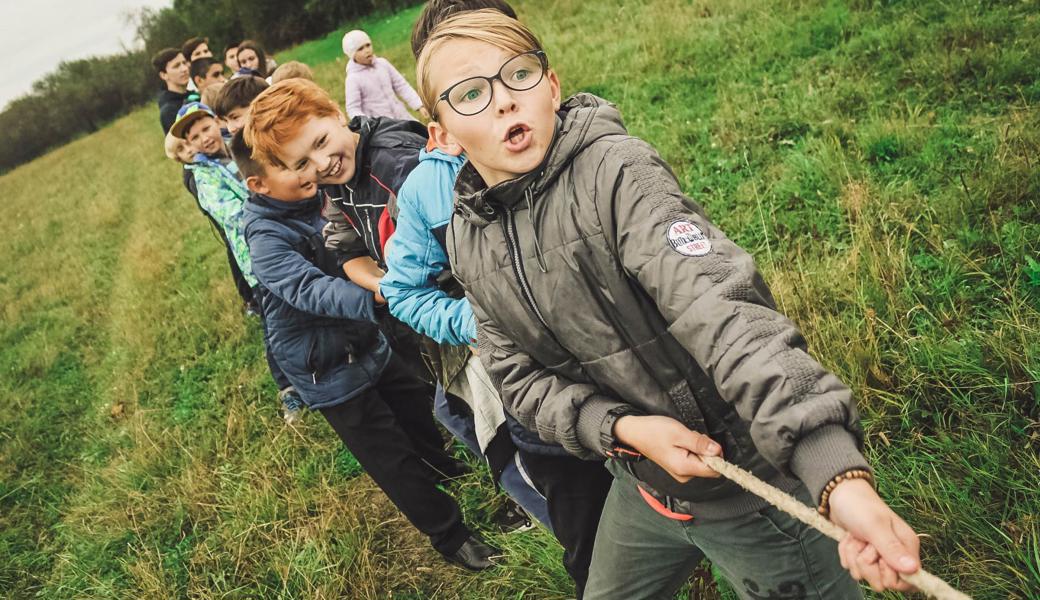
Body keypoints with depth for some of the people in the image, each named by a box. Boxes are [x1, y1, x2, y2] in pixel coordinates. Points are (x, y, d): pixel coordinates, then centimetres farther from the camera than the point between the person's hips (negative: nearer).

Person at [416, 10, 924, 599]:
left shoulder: (613, 171, -22)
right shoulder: (469, 240, -2)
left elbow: (722, 311, -33)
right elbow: (521, 375, -1)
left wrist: (841, 475, -44)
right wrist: (623, 429, -19)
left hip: (752, 482, -5)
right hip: (641, 488, 6)